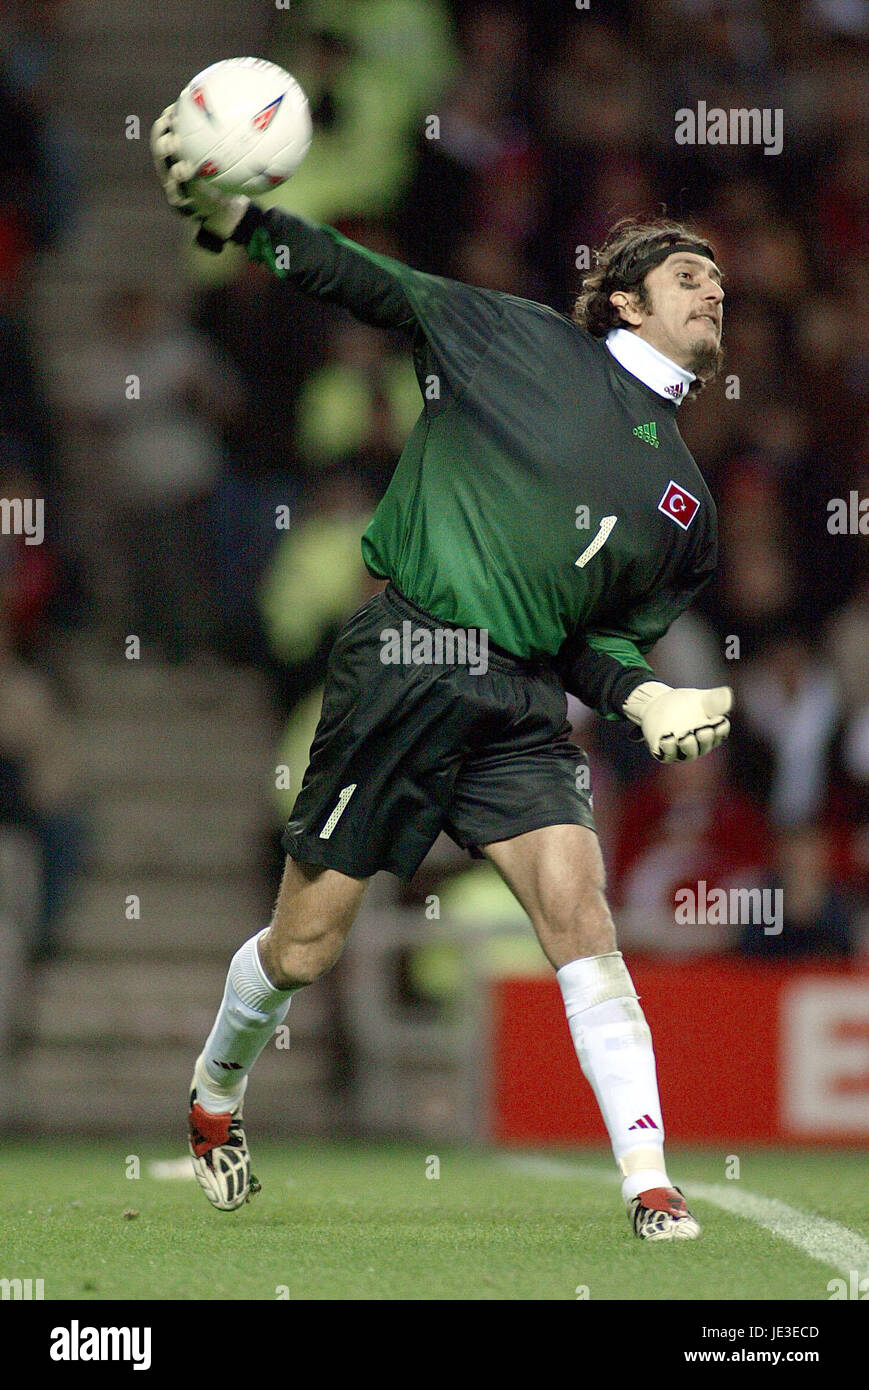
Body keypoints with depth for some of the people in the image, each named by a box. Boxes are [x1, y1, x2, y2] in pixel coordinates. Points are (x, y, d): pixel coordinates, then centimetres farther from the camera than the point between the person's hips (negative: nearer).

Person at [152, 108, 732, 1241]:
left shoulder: (689, 503, 16)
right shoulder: (521, 341, 4)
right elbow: (366, 285, 3)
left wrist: (645, 697, -2)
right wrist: (227, 213, -8)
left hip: (523, 702, 4)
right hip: (404, 664, -4)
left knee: (578, 911, -17)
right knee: (306, 945, 3)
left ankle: (650, 1187, -18)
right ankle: (216, 1094, 33)